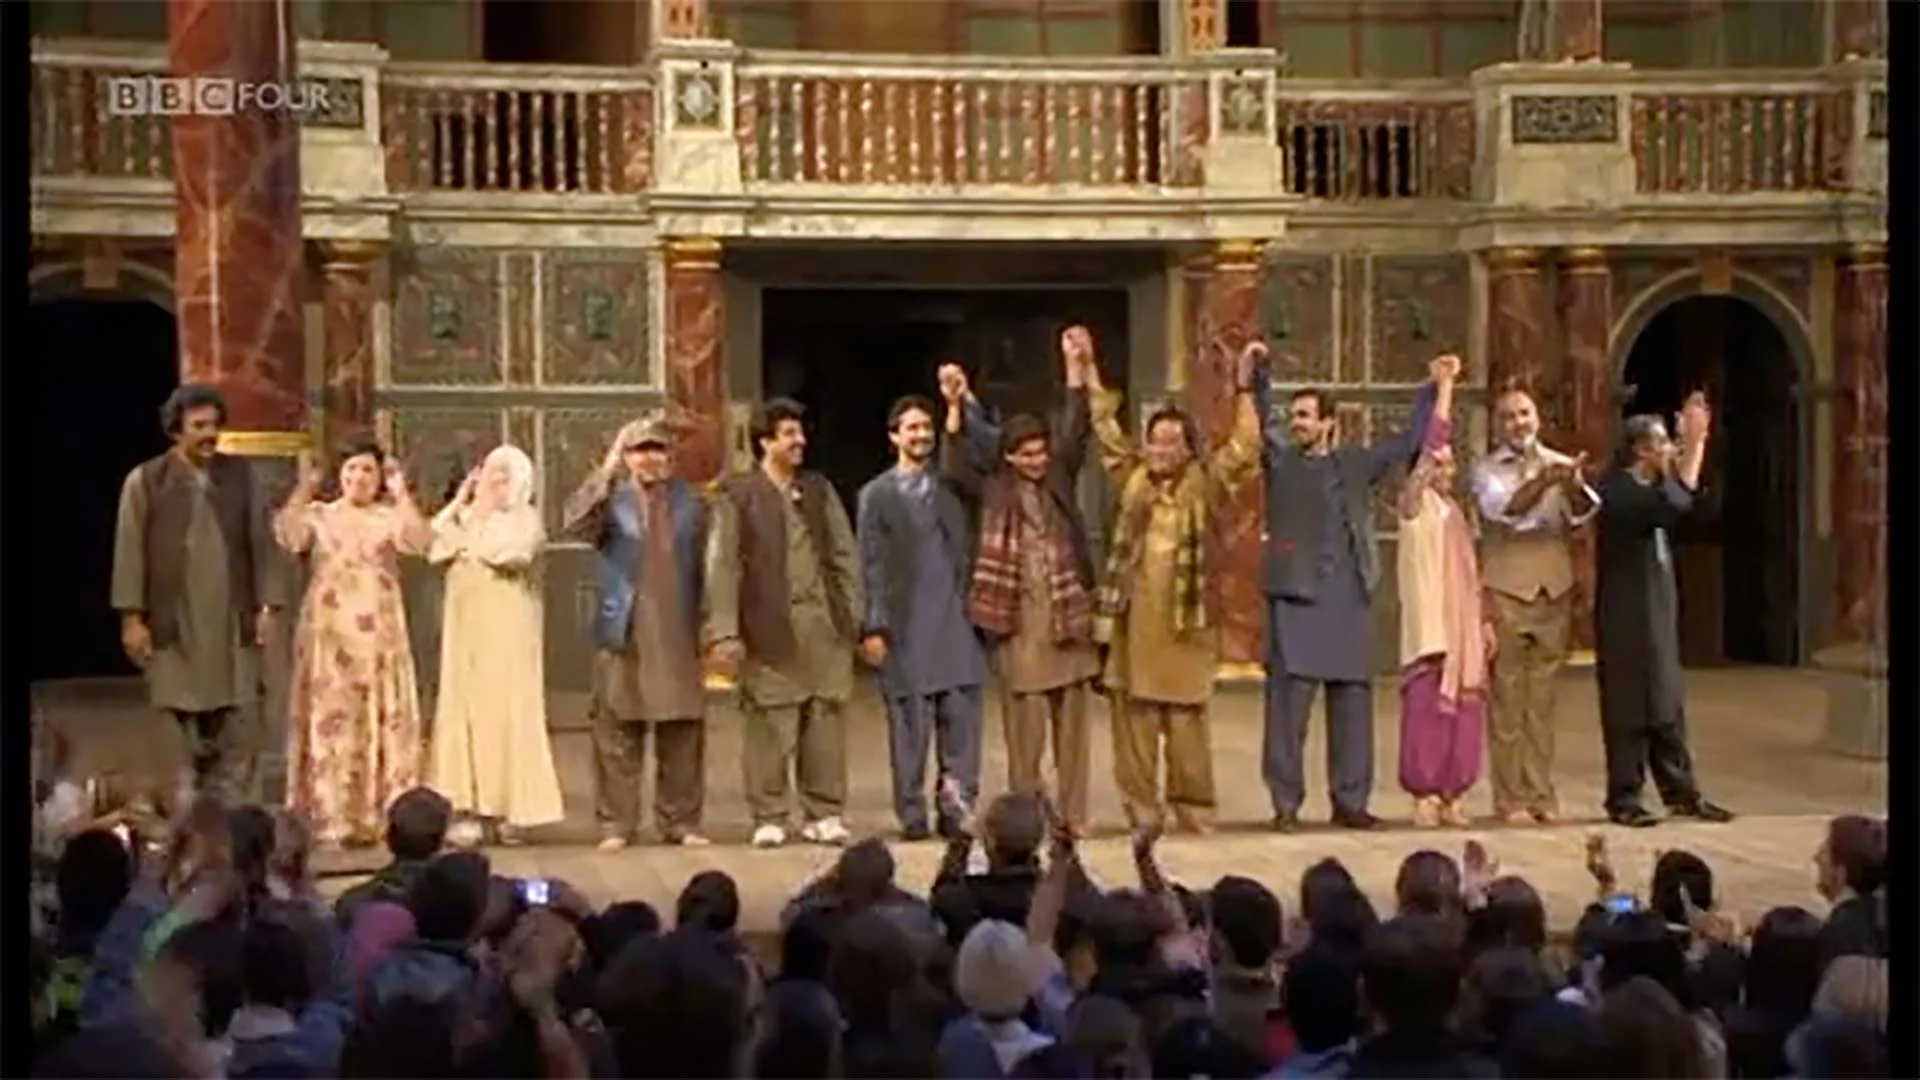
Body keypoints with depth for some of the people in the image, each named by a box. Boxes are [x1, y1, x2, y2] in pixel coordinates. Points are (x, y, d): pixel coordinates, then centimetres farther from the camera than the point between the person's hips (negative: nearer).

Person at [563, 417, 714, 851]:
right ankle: (616, 825, 8)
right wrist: (606, 471, -21)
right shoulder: (610, 500, 3)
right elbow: (573, 524, -17)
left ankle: (681, 822, 14)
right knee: (617, 734, 1)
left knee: (683, 733, 5)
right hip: (623, 636, -2)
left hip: (680, 637, 2)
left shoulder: (692, 503, 11)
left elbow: (705, 569, 11)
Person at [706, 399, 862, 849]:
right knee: (771, 724, 0)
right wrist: (725, 632, -11)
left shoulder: (819, 488, 13)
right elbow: (723, 567, -4)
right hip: (771, 628, -3)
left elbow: (845, 555, 13)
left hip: (824, 624, 4)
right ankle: (769, 817, 10)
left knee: (826, 719, 4)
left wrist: (853, 614, 4)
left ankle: (824, 814, 13)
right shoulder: (738, 496, 0)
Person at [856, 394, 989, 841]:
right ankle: (912, 815, 6)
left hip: (955, 622, 2)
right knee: (909, 724, 0)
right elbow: (871, 566, 0)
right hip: (905, 627, -2)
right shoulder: (876, 494, 5)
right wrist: (873, 628, -6)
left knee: (961, 720, -1)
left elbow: (968, 553, 12)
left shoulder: (951, 487, 14)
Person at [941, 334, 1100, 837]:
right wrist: (956, 405, -18)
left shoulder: (1060, 480, 9)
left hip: (1068, 613, 2)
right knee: (1025, 724, 1)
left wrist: (1074, 366, -9)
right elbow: (955, 466, -8)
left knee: (1072, 722, 6)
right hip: (1020, 619, -2)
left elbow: (1075, 430, 1)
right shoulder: (995, 490, 4)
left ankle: (1073, 814, 12)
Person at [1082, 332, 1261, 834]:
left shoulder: (1204, 484, 3)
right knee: (1134, 712, 3)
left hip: (1186, 615, -2)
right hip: (1134, 613, 2)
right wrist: (1089, 371, 10)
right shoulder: (1132, 478, 9)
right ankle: (1140, 805, 10)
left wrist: (1244, 387, -10)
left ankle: (1192, 806, 9)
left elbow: (1246, 446, -3)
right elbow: (1107, 428, 14)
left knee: (1186, 715, 1)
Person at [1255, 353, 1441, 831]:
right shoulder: (1280, 460, 6)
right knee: (1288, 703, -5)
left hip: (1349, 599, 3)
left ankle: (1350, 801, 13)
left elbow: (1409, 442, 19)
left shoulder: (1356, 463, 13)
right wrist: (1256, 378, -20)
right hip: (1296, 598, -3)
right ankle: (1286, 803, 2)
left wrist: (1431, 390, 14)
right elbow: (1261, 421, -6)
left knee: (1352, 702, 6)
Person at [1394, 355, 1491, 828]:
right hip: (1431, 624, -6)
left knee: (1463, 709, 5)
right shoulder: (1415, 503, -2)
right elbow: (1432, 441, -13)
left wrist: (1484, 620, 14)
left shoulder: (1454, 511, 18)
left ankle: (1453, 793, 11)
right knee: (1427, 708, -7)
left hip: (1462, 626, 6)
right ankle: (1425, 794, 0)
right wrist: (1444, 386, -15)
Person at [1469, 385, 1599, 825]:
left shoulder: (1562, 465, 8)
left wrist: (1575, 487, -33)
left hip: (1554, 589, 3)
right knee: (1508, 698, -1)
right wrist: (1544, 481, -37)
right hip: (1506, 591, -3)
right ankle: (1511, 797, 2)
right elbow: (1501, 508, -19)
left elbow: (1582, 514, -10)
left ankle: (1541, 793, 12)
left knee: (1543, 699, 7)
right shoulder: (1487, 469, 1)